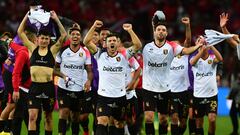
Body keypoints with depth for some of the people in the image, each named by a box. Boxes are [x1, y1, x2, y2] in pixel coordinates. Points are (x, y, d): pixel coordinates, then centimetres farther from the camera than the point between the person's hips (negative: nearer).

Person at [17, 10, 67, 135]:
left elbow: (64, 35, -4)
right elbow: (20, 32, 4)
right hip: (34, 87, 0)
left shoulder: (53, 50, 3)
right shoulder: (33, 49, 5)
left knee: (48, 116, 12)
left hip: (48, 87, 0)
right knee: (32, 116, -10)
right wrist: (27, 17, 0)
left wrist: (56, 19, -7)